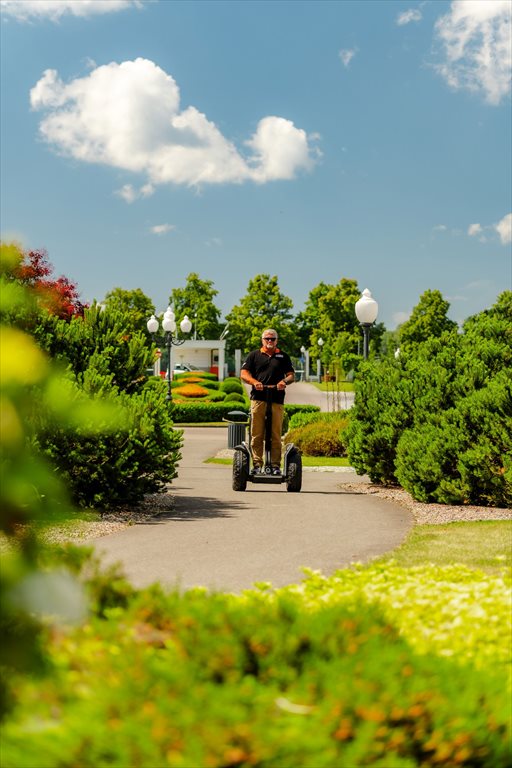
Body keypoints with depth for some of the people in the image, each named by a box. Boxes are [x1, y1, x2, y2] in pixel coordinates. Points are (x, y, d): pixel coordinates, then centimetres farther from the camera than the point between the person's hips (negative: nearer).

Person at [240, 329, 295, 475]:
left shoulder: (283, 356, 18)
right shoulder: (254, 355, 15)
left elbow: (291, 375, 13)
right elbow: (244, 373, 7)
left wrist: (285, 381, -10)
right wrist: (254, 381, -14)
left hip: (277, 400, 1)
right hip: (258, 399, -1)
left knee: (276, 435, -1)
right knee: (257, 435, -2)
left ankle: (275, 465, 3)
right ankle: (257, 464, 1)